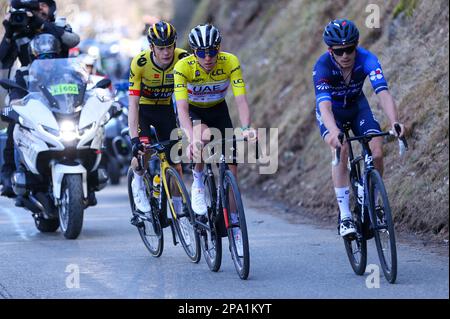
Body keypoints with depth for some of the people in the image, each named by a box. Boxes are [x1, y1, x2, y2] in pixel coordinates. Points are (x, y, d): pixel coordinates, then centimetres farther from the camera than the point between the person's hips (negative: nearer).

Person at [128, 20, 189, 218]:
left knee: (174, 161, -4)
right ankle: (138, 183, 6)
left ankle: (179, 208, 10)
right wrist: (134, 139, -39)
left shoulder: (183, 59, -25)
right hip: (143, 108, -2)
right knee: (142, 153, -25)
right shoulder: (140, 63, -29)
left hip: (165, 108, 2)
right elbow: (133, 103, -30)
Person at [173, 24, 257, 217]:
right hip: (192, 110, -2)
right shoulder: (183, 67, -30)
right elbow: (182, 107, -38)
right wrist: (192, 138, -53)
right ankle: (198, 183, -13)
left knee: (230, 168, -7)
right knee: (204, 135, -37)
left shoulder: (230, 62, -26)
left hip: (218, 109, 2)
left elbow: (241, 101, -31)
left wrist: (246, 128, -48)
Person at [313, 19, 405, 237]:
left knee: (377, 153, -18)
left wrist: (394, 122, -58)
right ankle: (344, 216, -24)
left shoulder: (366, 59, -29)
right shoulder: (323, 66, -33)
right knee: (341, 150, -29)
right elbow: (324, 105, -45)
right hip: (332, 112, -2)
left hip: (357, 107, 2)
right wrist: (334, 131, -64)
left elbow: (383, 93, -41)